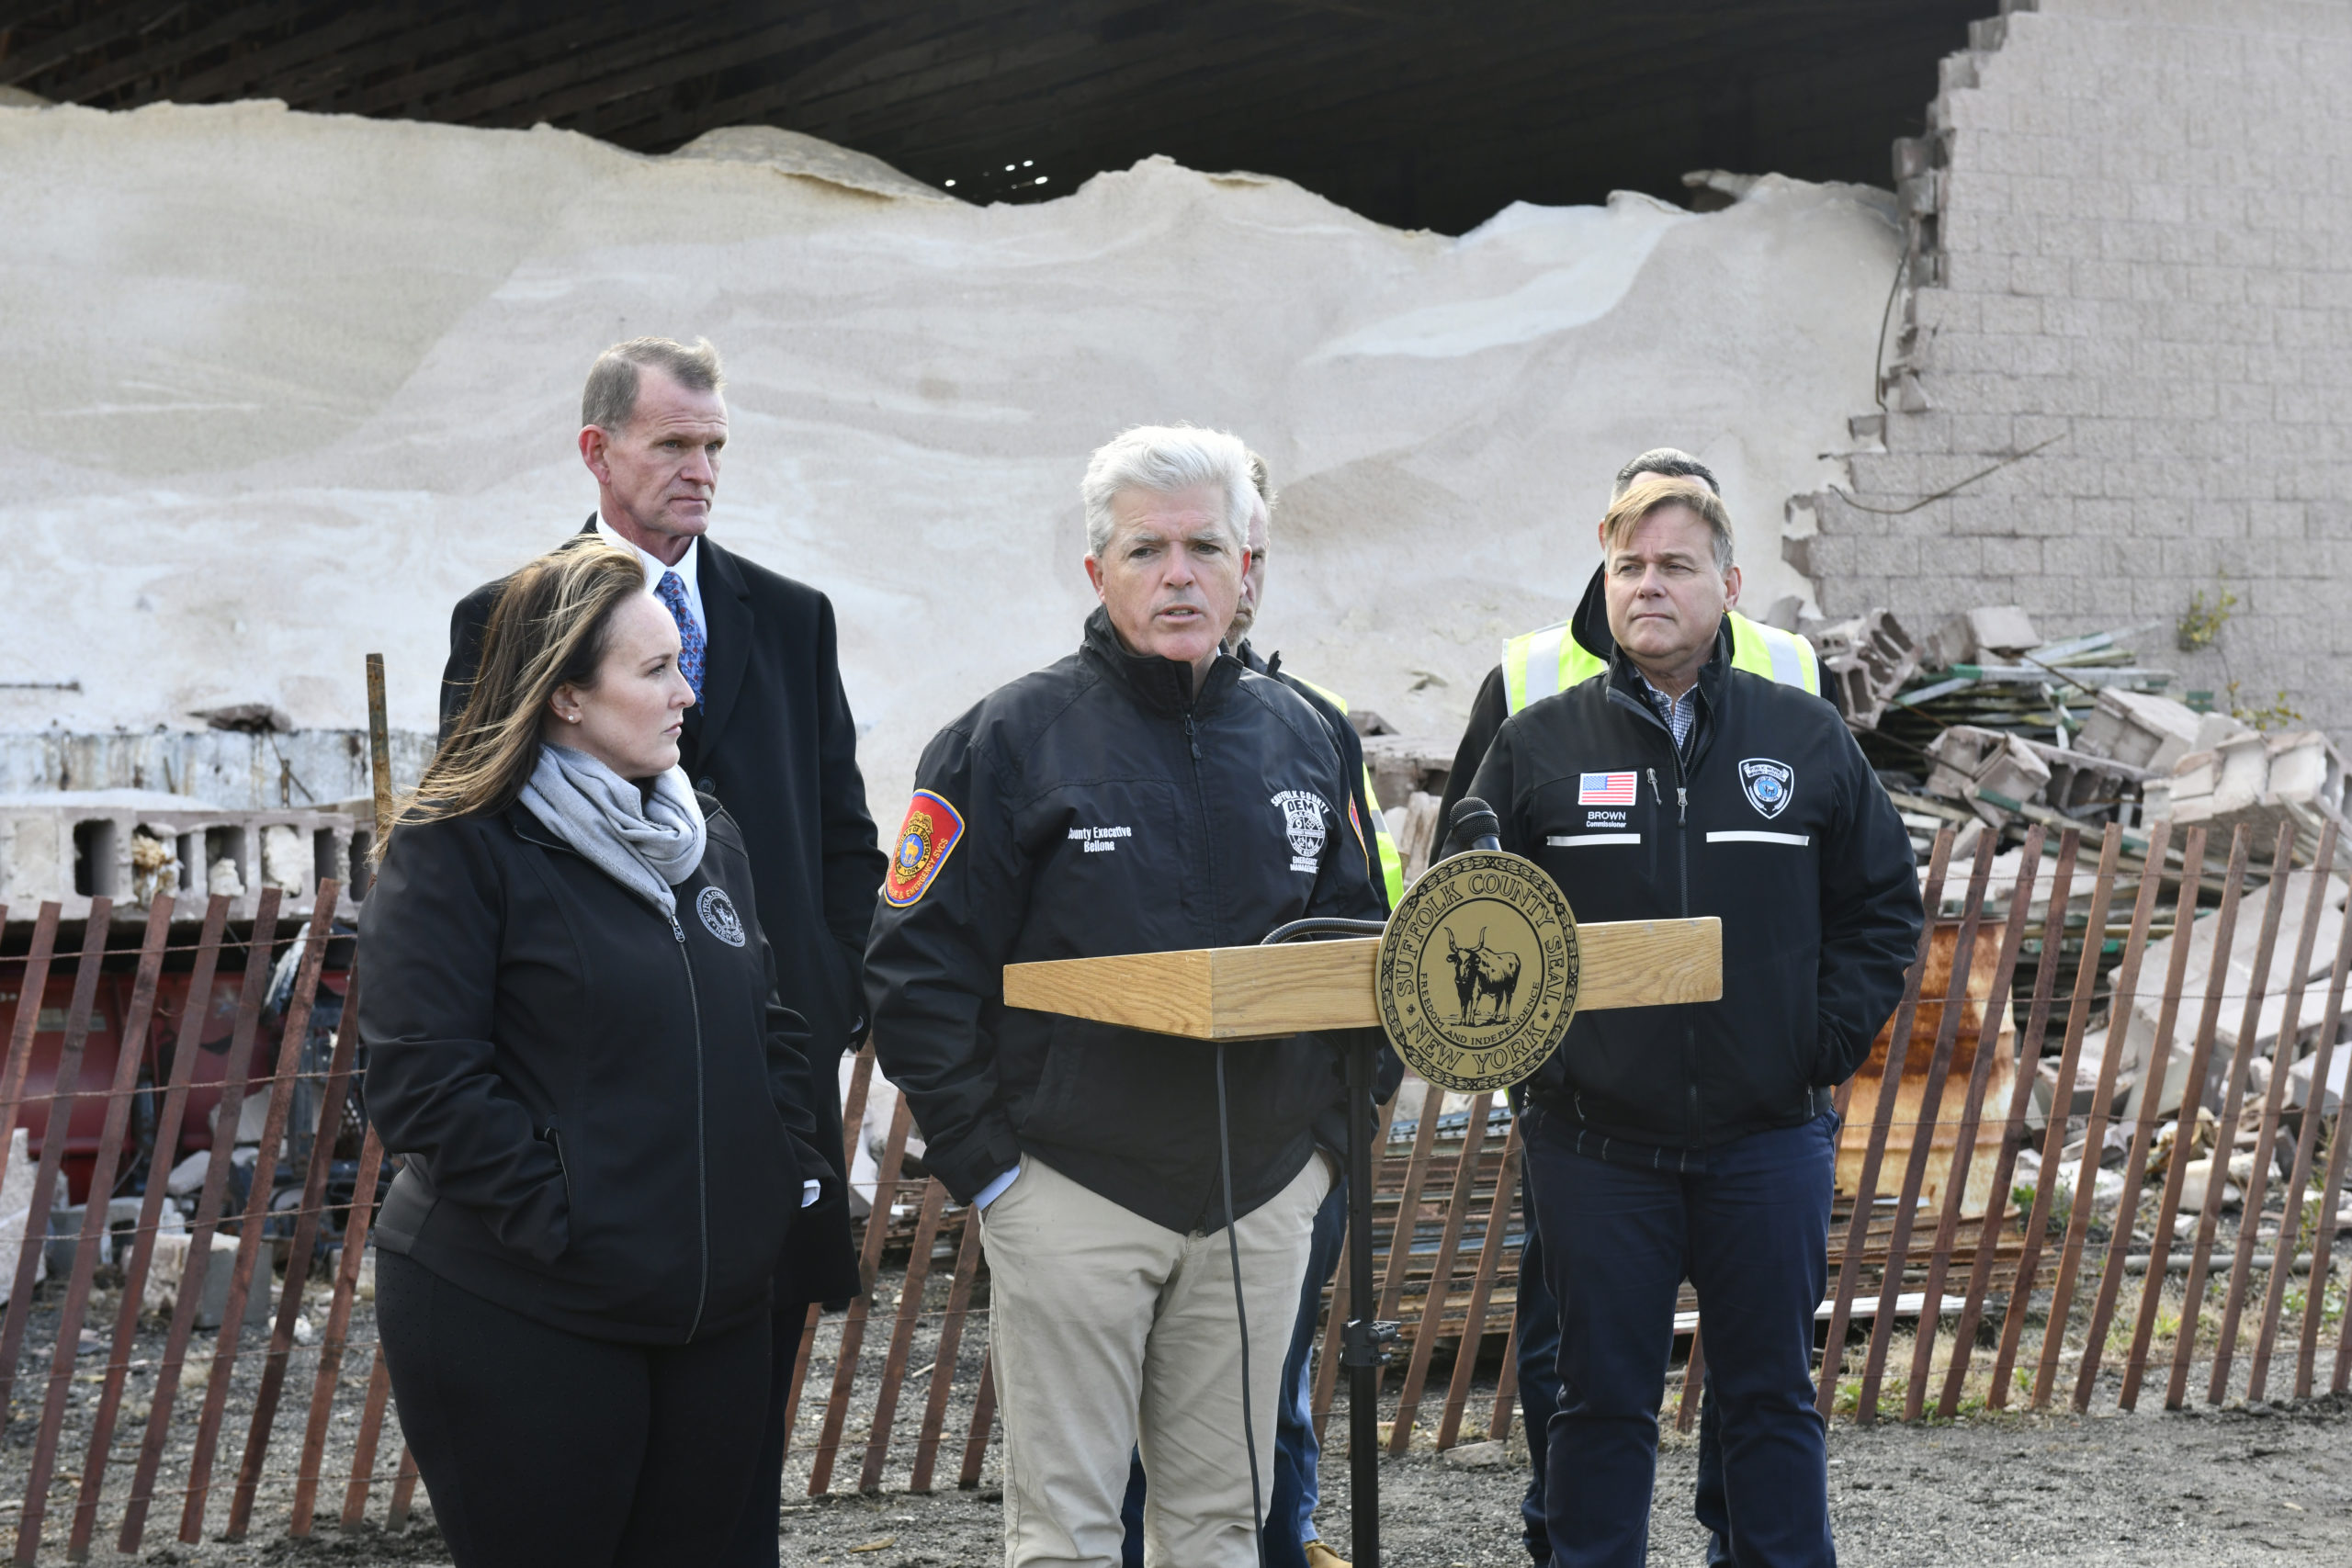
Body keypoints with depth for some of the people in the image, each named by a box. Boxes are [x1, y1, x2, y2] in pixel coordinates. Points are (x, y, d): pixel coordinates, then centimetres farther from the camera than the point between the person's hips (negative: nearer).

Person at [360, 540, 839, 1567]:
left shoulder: (708, 836, 13)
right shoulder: (455, 847, -9)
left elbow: (770, 1027, 20)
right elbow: (425, 1081, -16)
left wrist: (797, 1175, 6)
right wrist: (564, 1222, -19)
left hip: (716, 1311, 7)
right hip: (524, 1319, -6)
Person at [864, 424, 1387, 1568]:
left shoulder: (1299, 737, 9)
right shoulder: (1014, 738, -6)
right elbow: (917, 971, -7)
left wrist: (1336, 1128, 8)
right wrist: (982, 1161, -11)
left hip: (1261, 1197, 4)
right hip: (1071, 1188, -4)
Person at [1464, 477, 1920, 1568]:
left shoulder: (1806, 738, 4)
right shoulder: (1538, 744, 1)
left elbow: (1882, 905, 10)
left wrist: (1830, 1045, 1)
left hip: (1768, 1140, 1)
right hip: (1595, 1144, -1)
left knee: (1771, 1396, 9)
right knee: (1604, 1401, 7)